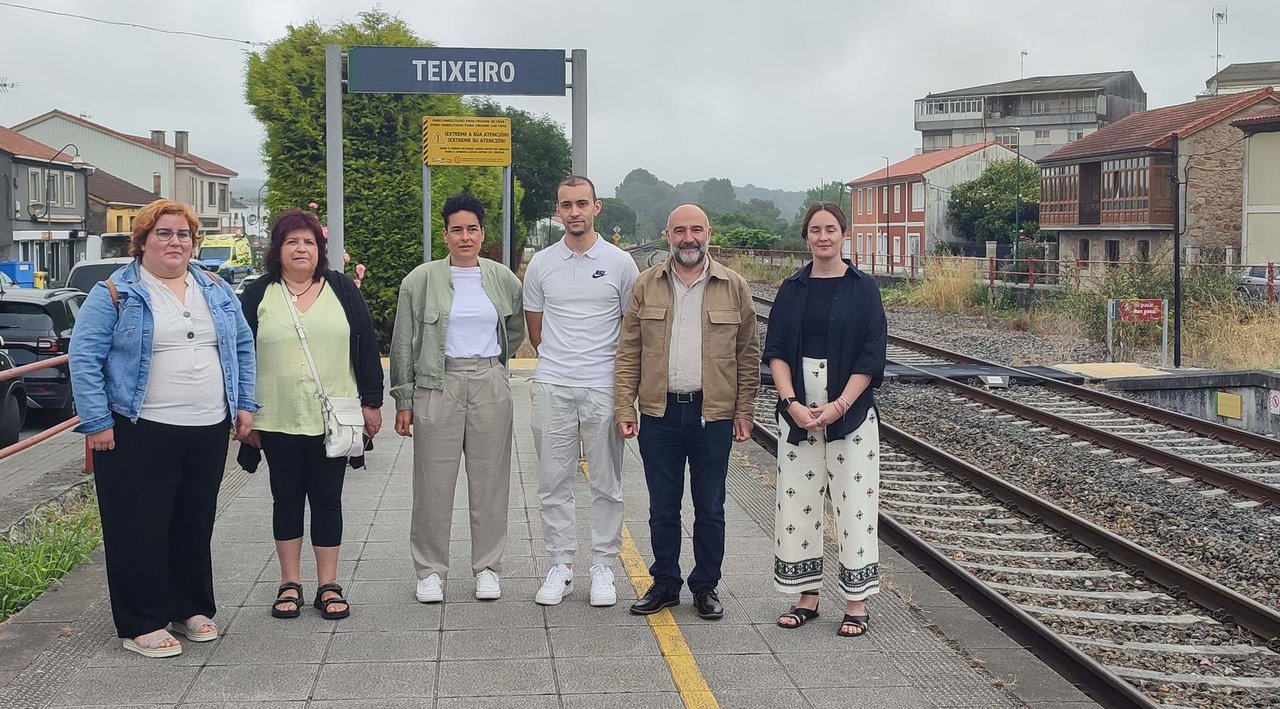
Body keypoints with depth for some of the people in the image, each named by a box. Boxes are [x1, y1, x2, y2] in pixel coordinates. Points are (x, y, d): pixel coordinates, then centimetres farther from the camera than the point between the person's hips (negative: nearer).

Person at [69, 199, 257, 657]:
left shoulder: (217, 291, 11)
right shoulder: (115, 294, -5)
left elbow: (243, 347, 17)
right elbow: (84, 358, -8)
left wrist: (245, 404, 9)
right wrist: (97, 423, -13)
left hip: (209, 431, 5)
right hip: (140, 433, -5)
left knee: (195, 525, 13)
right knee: (140, 530, 1)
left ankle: (191, 608, 26)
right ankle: (142, 624, 10)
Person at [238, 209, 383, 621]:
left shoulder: (342, 289, 4)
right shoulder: (258, 295, 4)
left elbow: (366, 346, 5)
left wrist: (371, 401, 1)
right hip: (278, 420, 0)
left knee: (327, 499, 5)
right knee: (286, 498, 8)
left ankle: (328, 585, 13)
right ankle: (289, 584, 18)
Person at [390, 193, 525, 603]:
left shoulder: (503, 279, 6)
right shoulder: (421, 280, -1)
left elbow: (516, 330, 23)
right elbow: (403, 344, 1)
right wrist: (403, 401, -2)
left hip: (490, 386, 2)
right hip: (437, 385, -2)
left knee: (490, 480, 6)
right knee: (433, 482, 0)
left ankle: (487, 568, 17)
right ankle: (430, 570, 13)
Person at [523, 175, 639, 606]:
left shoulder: (620, 263, 0)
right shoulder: (541, 264, 5)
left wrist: (622, 379, 7)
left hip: (603, 388, -2)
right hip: (552, 388, 2)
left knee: (606, 483, 5)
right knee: (554, 483, 6)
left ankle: (603, 567, 15)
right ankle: (560, 566, 16)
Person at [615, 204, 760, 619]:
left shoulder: (734, 288, 3)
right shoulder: (646, 286, 4)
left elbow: (748, 354, 5)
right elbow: (628, 352, 4)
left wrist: (744, 411, 1)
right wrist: (624, 406, -3)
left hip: (713, 414, -1)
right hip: (658, 413, 1)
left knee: (710, 508, 8)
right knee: (662, 508, 9)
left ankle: (706, 587, 21)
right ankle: (665, 584, 23)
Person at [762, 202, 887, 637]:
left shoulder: (863, 288, -1)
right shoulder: (792, 290, 7)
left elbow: (872, 356, -5)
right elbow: (775, 351, 3)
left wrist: (839, 406, -13)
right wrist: (792, 404, -11)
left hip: (850, 411, -3)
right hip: (797, 409, 3)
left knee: (854, 503, -1)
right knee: (796, 501, 5)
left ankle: (856, 602, 8)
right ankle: (807, 596, 17)